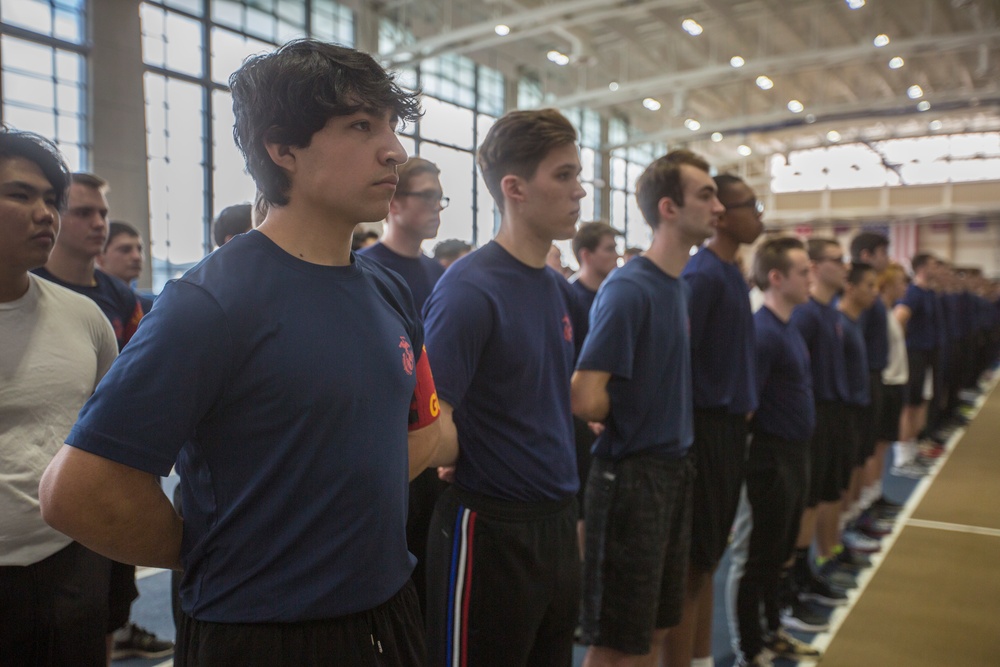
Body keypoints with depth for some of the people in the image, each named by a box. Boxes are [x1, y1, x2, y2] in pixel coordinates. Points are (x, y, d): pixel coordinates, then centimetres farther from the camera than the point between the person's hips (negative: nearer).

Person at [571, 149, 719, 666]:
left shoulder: (678, 286, 8)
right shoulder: (629, 289, -18)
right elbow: (586, 400, -23)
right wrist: (634, 414, -5)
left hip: (674, 469, 8)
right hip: (631, 475, -8)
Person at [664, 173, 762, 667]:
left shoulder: (732, 274, 12)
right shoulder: (702, 275, -16)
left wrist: (744, 405, 12)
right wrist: (690, 435, -18)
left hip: (730, 426, 9)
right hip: (706, 428, -9)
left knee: (709, 555, 19)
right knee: (690, 560, 1)